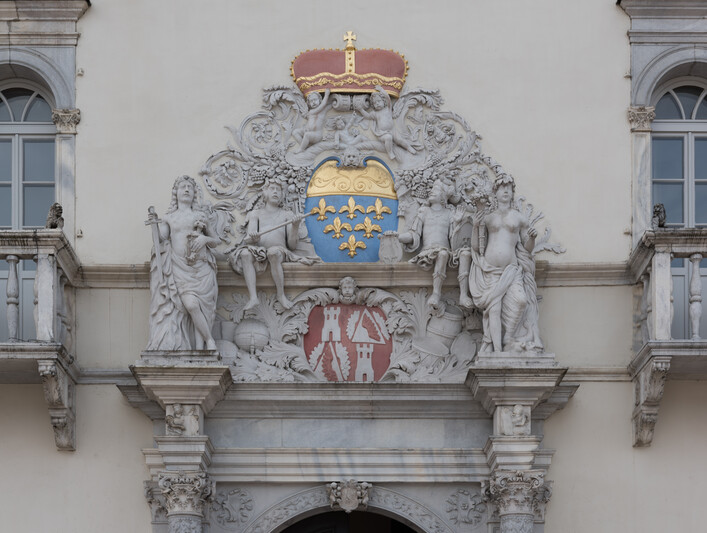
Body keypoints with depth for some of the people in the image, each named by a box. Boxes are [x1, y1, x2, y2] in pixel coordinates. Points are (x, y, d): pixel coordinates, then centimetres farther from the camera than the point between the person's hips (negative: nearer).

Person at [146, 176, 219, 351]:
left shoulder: (200, 216, 15)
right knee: (190, 303, -21)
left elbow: (216, 241, 19)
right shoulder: (169, 218, 14)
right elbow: (160, 238, 0)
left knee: (192, 305, -21)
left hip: (200, 266, 0)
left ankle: (209, 342, -7)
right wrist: (154, 224, -16)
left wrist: (206, 239, -2)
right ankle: (210, 341, -10)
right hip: (178, 267, 0)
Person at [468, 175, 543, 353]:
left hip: (511, 270, 0)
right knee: (494, 307, -17)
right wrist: (475, 226, -4)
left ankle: (508, 342, -14)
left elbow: (528, 248, 17)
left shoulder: (518, 217, 15)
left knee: (520, 299, -27)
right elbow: (476, 247, 9)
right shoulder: (487, 217, 13)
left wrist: (532, 237, -4)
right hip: (490, 270, 0)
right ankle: (497, 350, -19)